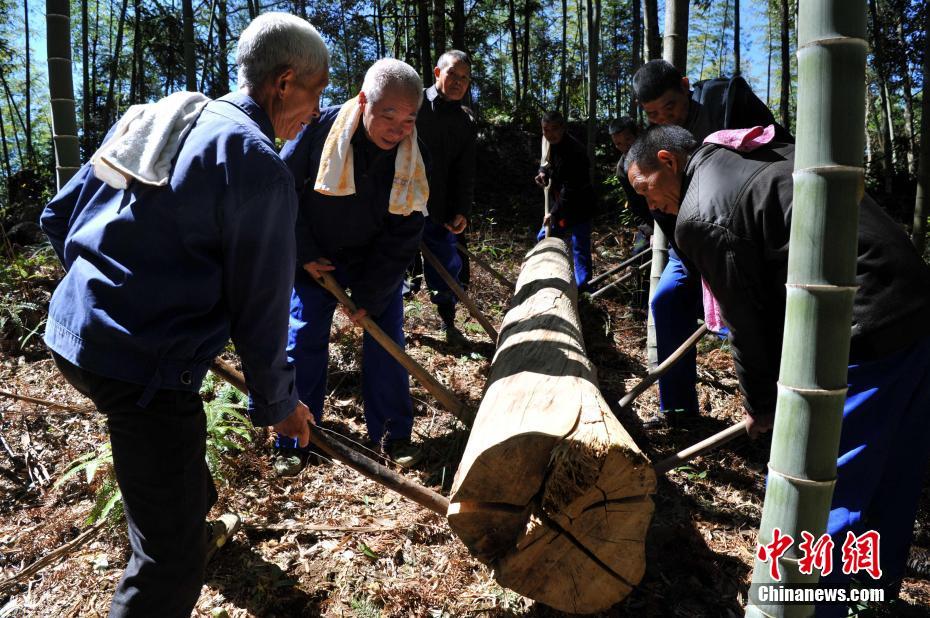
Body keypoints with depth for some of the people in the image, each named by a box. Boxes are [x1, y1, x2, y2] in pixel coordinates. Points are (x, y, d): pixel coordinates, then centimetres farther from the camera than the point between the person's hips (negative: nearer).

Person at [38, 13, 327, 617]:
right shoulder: (261, 166, -14)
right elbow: (259, 307, -11)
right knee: (172, 560, 1)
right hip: (144, 364, -10)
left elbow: (60, 215, 16)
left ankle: (195, 505, 67)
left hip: (72, 331, 10)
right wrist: (277, 401, 3)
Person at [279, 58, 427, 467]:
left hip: (377, 261, 1)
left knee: (386, 342, -1)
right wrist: (304, 254, -12)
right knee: (303, 342, -1)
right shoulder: (321, 128, -22)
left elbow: (404, 235, -14)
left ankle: (392, 435, 14)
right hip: (316, 258, -1)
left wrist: (371, 295, -16)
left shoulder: (413, 157, -17)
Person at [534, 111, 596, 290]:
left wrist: (554, 212, -27)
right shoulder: (554, 145, 1)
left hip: (578, 206, -9)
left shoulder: (574, 151, -26)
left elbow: (570, 189, -28)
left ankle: (582, 284, 6)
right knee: (544, 238, 17)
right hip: (560, 204, 9)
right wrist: (543, 171, -4)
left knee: (580, 247, -4)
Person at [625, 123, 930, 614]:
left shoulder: (699, 215, -10)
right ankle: (883, 573, 45)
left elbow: (746, 321, -7)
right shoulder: (767, 155, 17)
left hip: (864, 336, -10)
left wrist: (760, 405, 10)